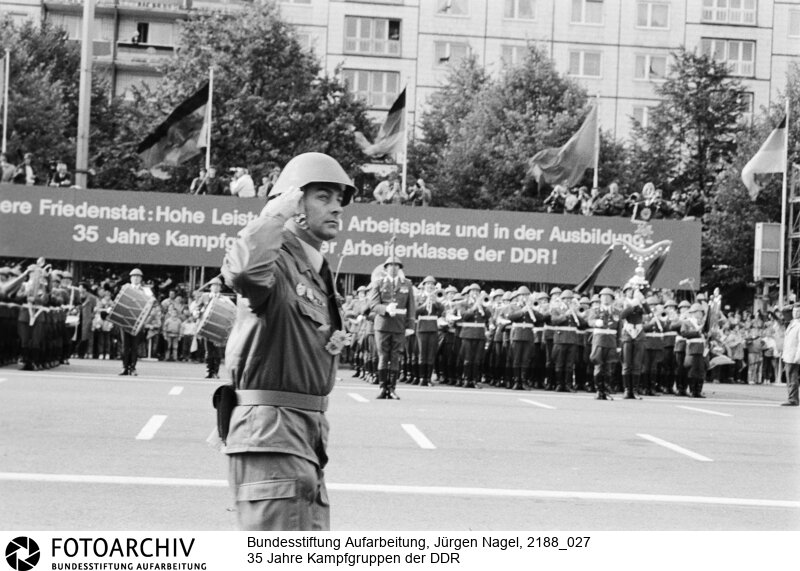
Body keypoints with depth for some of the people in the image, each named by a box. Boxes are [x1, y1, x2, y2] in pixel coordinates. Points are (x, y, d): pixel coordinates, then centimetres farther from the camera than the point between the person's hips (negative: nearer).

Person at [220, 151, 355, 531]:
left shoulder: (318, 273, 19)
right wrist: (278, 211, -27)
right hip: (270, 431, -10)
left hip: (309, 433, 10)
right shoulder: (276, 262, -13)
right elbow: (241, 271, -38)